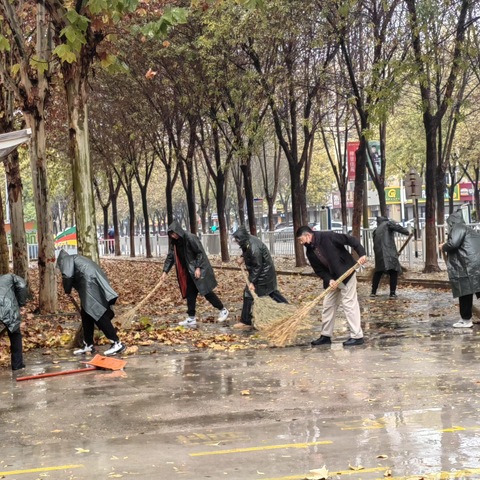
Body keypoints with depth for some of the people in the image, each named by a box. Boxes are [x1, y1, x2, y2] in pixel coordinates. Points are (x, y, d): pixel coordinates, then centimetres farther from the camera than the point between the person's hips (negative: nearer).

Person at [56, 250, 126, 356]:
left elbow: (67, 276, -9)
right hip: (95, 283, 9)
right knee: (86, 315, 16)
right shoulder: (77, 259, 37)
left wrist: (67, 290, 7)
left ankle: (117, 343, -16)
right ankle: (88, 345, 22)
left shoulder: (66, 259, 11)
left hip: (91, 283, -9)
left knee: (97, 313, -12)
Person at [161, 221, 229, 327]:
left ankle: (223, 310, 10)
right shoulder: (174, 242, 2)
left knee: (206, 291, -4)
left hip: (199, 270, -7)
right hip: (188, 272, 7)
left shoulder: (190, 238, -20)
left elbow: (200, 253, -18)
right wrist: (165, 271, 0)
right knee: (190, 294, 5)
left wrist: (198, 268, -21)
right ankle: (191, 318, 8)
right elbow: (170, 257, 7)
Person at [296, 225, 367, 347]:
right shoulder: (310, 252, 1)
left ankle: (357, 336, -4)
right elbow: (319, 270, 1)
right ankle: (326, 336, 21)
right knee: (328, 305, 11)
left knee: (349, 304, -8)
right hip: (331, 279, 8)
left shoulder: (328, 237, -19)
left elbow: (351, 240, -16)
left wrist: (361, 254, -24)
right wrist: (329, 280, -16)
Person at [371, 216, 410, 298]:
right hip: (389, 253, -6)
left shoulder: (376, 231, 26)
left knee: (378, 272, 19)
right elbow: (396, 227, -11)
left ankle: (373, 292, 22)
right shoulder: (388, 223, 9)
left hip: (378, 253, 6)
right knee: (394, 272, -2)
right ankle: (392, 293, -8)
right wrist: (406, 232, -5)